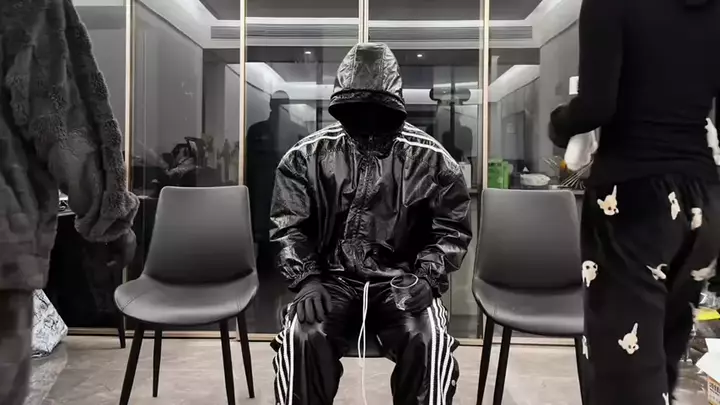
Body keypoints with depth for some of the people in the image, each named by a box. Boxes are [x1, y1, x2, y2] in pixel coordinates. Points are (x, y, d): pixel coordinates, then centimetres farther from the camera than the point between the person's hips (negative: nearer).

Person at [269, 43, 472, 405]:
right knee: (301, 337, -27)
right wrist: (307, 279, -11)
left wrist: (428, 277, -12)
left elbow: (452, 230, 5)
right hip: (334, 280, 1)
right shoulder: (307, 156, 0)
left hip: (402, 282, 0)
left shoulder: (431, 159, -3)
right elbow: (288, 226, 4)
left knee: (429, 342, -27)